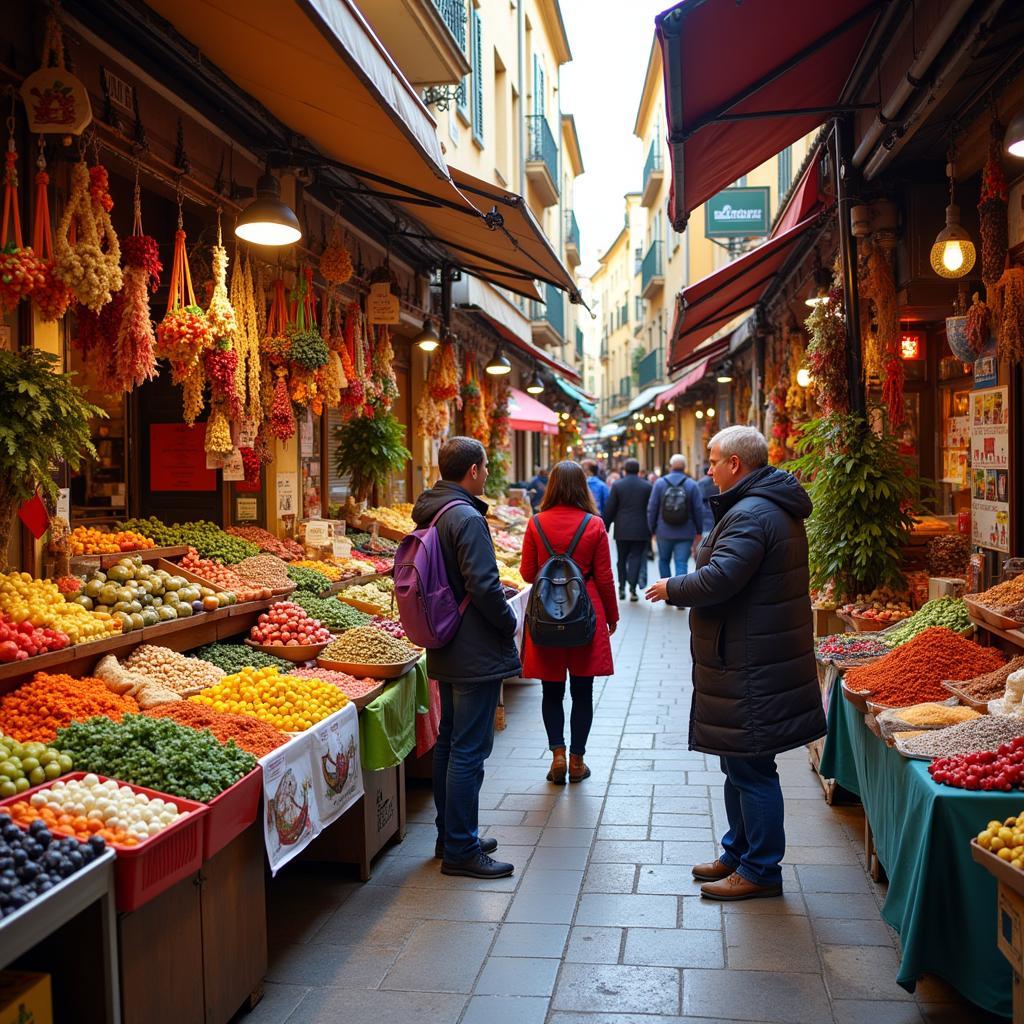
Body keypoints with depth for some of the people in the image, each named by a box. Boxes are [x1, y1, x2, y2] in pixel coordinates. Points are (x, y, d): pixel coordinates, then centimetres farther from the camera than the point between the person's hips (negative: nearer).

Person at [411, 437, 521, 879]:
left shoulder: (430, 514, 10)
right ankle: (460, 850, 6)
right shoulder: (467, 518, -20)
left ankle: (450, 837, 29)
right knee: (469, 750, -3)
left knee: (449, 742, 17)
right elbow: (484, 585, -25)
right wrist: (509, 622, -8)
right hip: (476, 654, -10)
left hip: (446, 651, 10)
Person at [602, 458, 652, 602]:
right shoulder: (647, 486, -1)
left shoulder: (617, 485, -3)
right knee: (635, 558, 3)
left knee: (622, 558, 13)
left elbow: (609, 509, -3)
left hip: (622, 530, 0)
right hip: (640, 530, 0)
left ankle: (622, 587, 11)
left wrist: (606, 526, 7)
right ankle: (632, 588, -8)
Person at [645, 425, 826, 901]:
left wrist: (672, 588, -11)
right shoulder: (777, 508, 15)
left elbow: (720, 578, -29)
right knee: (741, 764, 20)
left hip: (750, 664, -11)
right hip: (761, 656, 11)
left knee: (750, 769, -1)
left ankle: (760, 871, 10)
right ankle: (738, 853, 33)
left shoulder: (750, 514, -20)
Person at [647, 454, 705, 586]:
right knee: (681, 564, 0)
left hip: (664, 532, 1)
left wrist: (653, 529, 9)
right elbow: (699, 510, -3)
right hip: (685, 534, -1)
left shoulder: (660, 483, -2)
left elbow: (652, 508, -1)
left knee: (663, 561, 19)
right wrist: (699, 531, 8)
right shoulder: (692, 485, -4)